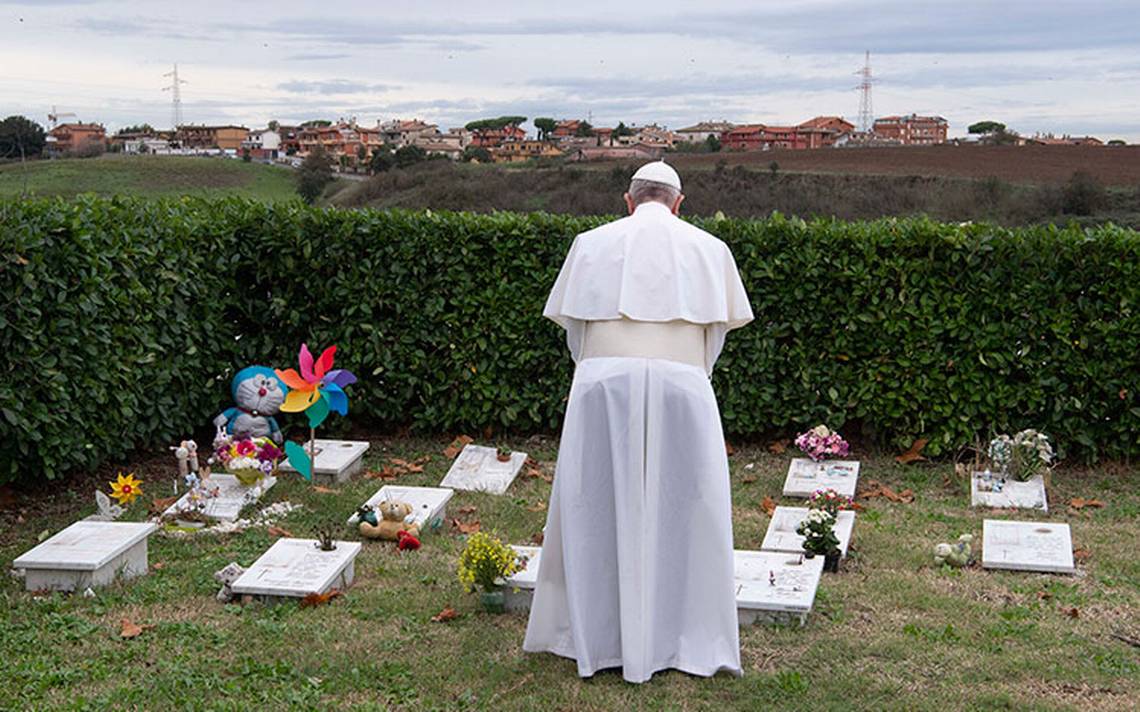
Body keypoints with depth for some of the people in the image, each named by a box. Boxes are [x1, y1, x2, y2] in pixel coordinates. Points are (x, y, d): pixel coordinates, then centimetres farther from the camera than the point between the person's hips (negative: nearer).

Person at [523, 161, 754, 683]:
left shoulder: (591, 244, 11)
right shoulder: (709, 248, 11)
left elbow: (573, 327, 15)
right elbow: (718, 330, 15)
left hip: (602, 385, 1)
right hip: (680, 385, 0)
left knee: (596, 508, 10)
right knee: (682, 512, 8)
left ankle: (592, 635, 18)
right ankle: (688, 640, 14)